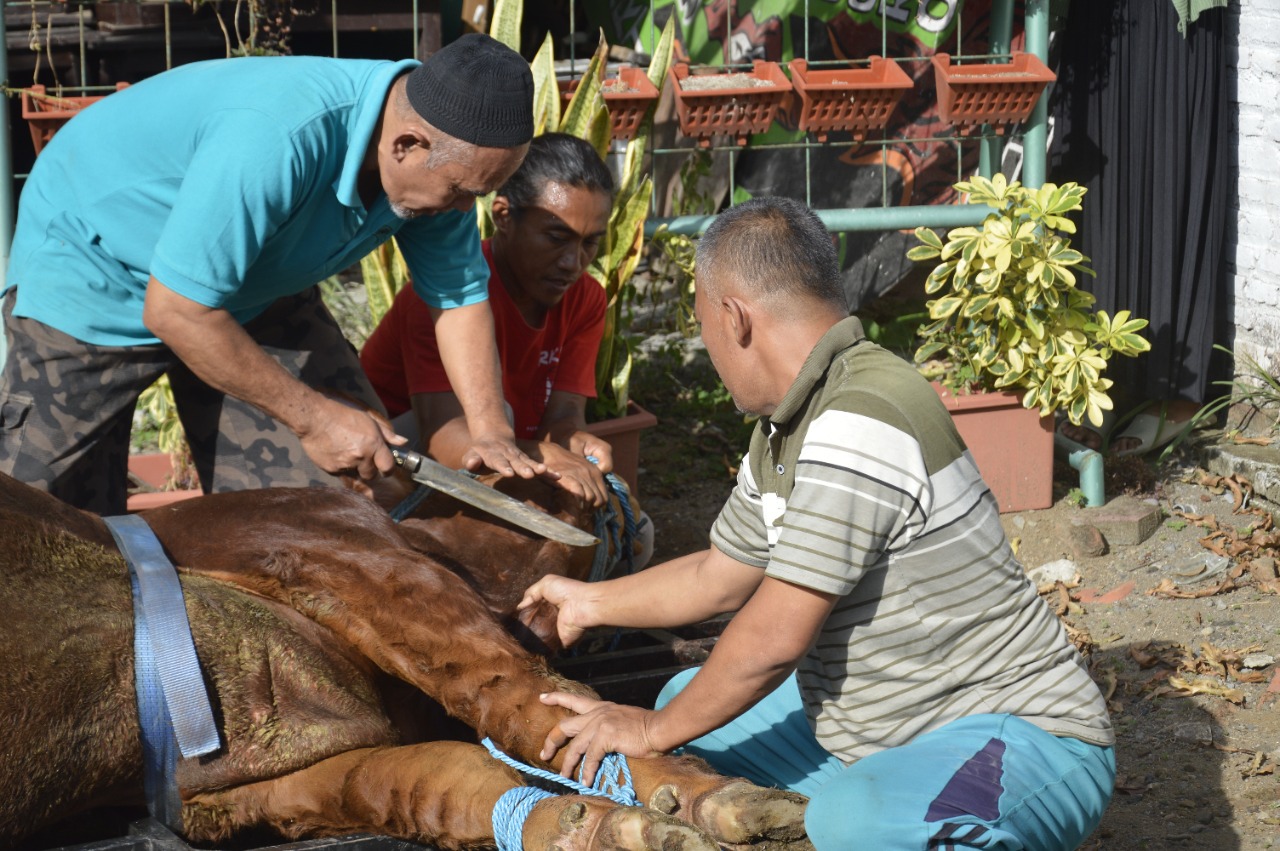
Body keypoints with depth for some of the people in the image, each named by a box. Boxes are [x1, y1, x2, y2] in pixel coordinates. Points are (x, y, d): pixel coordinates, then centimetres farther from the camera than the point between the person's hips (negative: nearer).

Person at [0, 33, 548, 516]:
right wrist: (313, 417, -30)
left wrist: (490, 430, -16)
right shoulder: (274, 140, -42)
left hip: (251, 286, 7)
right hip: (91, 265, -7)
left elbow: (459, 297, -3)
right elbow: (175, 311, -37)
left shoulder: (439, 156, -18)